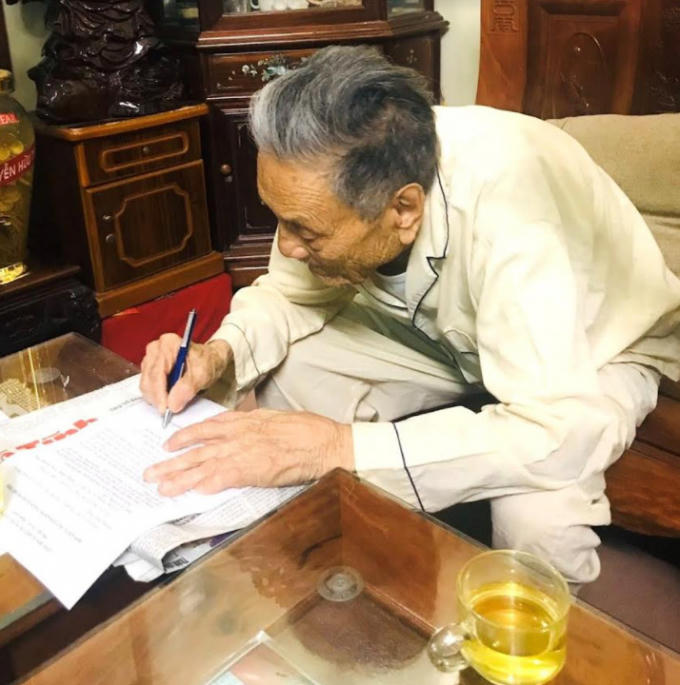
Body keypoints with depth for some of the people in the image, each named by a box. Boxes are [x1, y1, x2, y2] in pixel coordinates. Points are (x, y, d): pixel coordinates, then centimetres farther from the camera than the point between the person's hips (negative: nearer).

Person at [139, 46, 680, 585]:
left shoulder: (508, 212, -41)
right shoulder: (334, 177, -22)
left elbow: (562, 434, -44)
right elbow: (292, 289, -4)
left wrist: (341, 447, -45)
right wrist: (221, 354, -24)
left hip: (588, 353, -5)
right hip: (449, 332, 5)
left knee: (538, 520, -32)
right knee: (287, 375, -12)